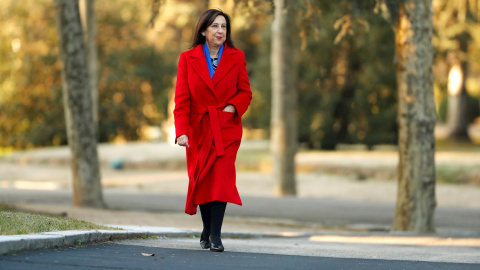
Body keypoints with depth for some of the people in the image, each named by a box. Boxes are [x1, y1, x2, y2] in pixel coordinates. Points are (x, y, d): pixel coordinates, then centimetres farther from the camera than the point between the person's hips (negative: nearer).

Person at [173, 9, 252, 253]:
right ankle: (207, 228, 27)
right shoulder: (188, 59, 1)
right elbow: (182, 99, -3)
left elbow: (245, 92, 8)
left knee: (221, 176, -13)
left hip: (227, 128, -1)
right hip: (199, 129, 1)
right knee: (201, 180, 6)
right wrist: (181, 131, -13)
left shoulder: (236, 57, 3)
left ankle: (215, 235, -12)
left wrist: (233, 106, -13)